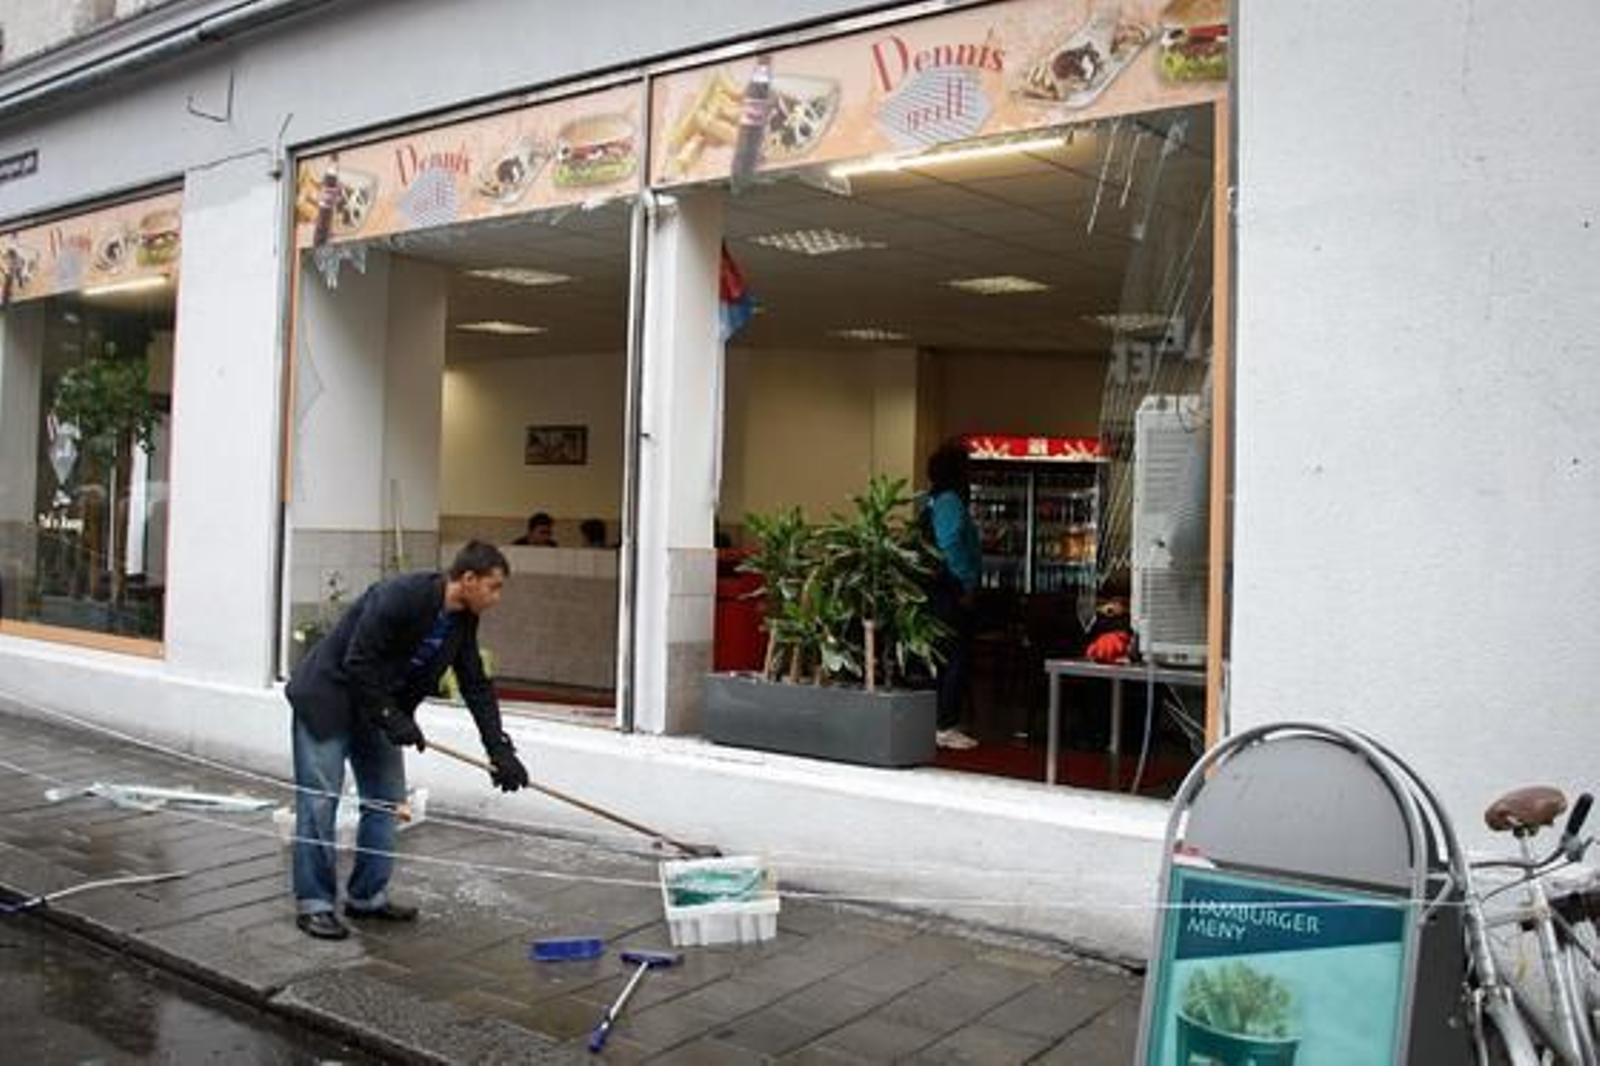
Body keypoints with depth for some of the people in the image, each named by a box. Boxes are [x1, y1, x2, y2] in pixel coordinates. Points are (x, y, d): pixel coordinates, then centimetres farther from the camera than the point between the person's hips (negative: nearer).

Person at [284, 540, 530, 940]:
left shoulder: (463, 621, -5)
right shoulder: (399, 596, -29)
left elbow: (476, 687, 1)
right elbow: (357, 664, -26)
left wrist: (500, 750, -4)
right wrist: (392, 719, -23)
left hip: (377, 707, 8)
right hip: (327, 699, -8)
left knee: (387, 799, 7)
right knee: (320, 800, -6)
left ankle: (367, 896, 16)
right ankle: (314, 904, 3)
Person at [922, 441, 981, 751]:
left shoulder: (934, 500, 16)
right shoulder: (949, 501, -14)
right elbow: (951, 546, -23)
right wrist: (968, 584, -16)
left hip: (938, 589, 10)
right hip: (952, 591, -10)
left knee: (944, 657, 14)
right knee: (957, 658, -6)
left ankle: (938, 723, 20)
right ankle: (946, 727, -3)